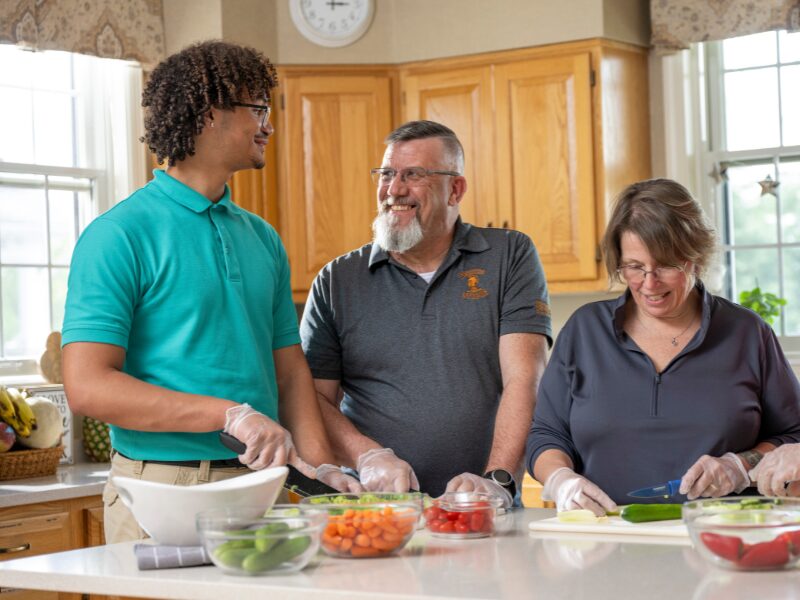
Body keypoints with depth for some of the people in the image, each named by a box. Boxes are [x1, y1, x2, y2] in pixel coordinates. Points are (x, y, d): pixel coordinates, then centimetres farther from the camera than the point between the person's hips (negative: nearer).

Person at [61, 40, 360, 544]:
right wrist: (230, 414, -21)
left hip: (259, 491, 6)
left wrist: (320, 466, -2)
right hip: (164, 491, -6)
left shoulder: (263, 239, 13)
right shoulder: (118, 235, -9)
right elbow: (87, 387, -16)